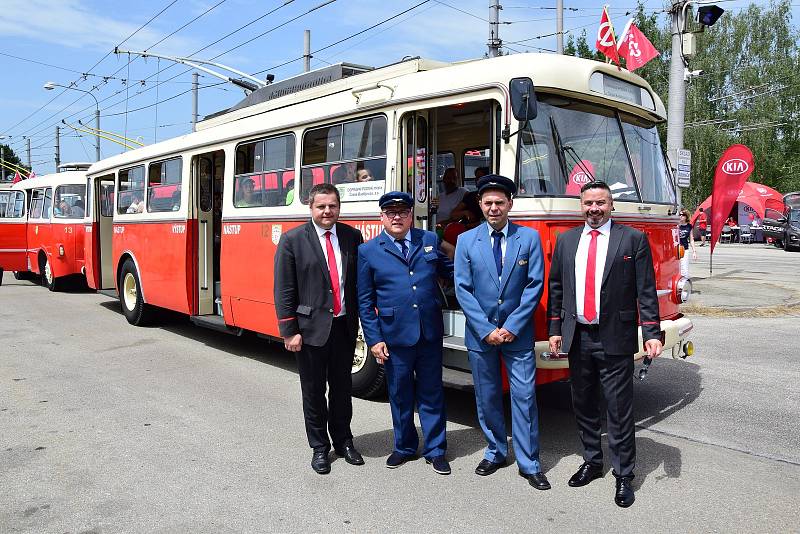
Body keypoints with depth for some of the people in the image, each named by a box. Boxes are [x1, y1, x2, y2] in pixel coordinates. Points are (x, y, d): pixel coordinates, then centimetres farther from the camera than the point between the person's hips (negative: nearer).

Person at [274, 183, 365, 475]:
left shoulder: (352, 237, 3)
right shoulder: (292, 240, -6)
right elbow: (283, 291, -7)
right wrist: (289, 331, -10)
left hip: (344, 327, 3)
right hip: (311, 328, -3)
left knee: (342, 388, 16)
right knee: (314, 391, 10)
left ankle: (343, 441, 34)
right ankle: (319, 447, 27)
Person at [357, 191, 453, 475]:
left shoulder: (430, 240, 5)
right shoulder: (368, 251, -1)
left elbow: (449, 270, 13)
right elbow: (364, 301, -1)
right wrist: (374, 339, -5)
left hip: (430, 333, 1)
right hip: (394, 335, -1)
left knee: (431, 393, 11)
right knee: (400, 395, 14)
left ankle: (435, 450, 26)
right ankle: (404, 447, 33)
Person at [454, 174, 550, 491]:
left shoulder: (529, 237, -1)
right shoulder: (466, 241, 1)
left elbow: (535, 285, -4)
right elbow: (463, 289, -3)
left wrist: (512, 326, -11)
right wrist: (486, 330, -10)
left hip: (518, 334, -1)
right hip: (480, 334, 1)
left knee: (524, 396, 1)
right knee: (487, 397, 12)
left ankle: (529, 463, 14)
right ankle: (495, 452, 29)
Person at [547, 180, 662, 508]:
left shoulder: (633, 239, -2)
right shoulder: (566, 241, 9)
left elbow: (646, 291, -4)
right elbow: (556, 288, 10)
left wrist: (652, 333, -11)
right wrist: (555, 330, 6)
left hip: (615, 339, -4)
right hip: (577, 337, 4)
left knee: (619, 410, 2)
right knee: (583, 405, 15)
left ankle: (623, 475, 17)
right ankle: (592, 462, 32)